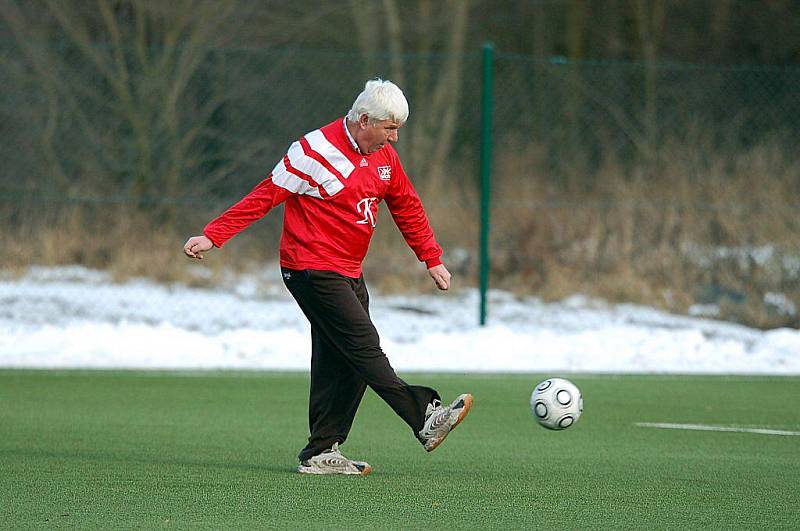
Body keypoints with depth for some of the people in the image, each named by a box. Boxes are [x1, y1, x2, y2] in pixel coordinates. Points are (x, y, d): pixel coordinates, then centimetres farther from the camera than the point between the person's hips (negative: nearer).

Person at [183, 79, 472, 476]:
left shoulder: (384, 157, 9)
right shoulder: (315, 151, -14)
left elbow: (407, 208, 22)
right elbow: (265, 197, -13)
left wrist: (432, 259, 22)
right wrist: (213, 236, -16)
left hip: (349, 273, 9)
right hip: (312, 270, -9)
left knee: (342, 363, 4)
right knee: (364, 348, -14)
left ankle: (320, 454, 6)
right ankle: (426, 419, -20)